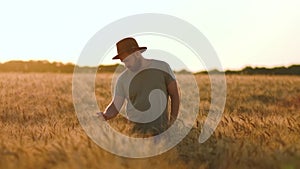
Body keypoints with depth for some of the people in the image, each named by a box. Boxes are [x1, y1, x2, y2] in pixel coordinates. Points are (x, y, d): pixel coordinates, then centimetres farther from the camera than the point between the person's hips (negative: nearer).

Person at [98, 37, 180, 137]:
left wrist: (172, 122, 0)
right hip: (135, 131, 1)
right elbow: (115, 106, 3)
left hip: (162, 131, -1)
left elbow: (174, 95, 3)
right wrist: (104, 116, -18)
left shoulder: (162, 67, -2)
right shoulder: (123, 79, 1)